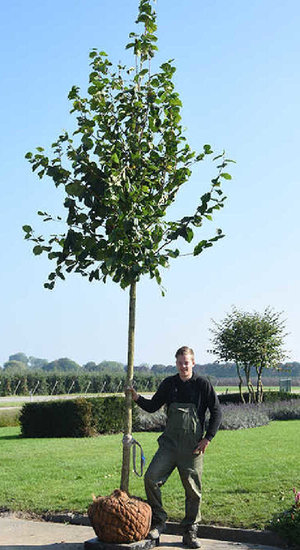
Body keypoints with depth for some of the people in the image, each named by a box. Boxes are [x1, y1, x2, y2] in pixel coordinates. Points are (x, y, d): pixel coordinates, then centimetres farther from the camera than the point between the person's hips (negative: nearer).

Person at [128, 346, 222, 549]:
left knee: (193, 490, 3)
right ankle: (158, 521, 7)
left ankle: (190, 532, 20)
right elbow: (153, 406, 17)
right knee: (151, 478, -12)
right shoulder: (169, 384, 8)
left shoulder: (203, 384, -1)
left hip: (193, 447, -2)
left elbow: (216, 412, 2)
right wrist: (137, 398, 0)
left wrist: (208, 439, -4)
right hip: (170, 443, 2)